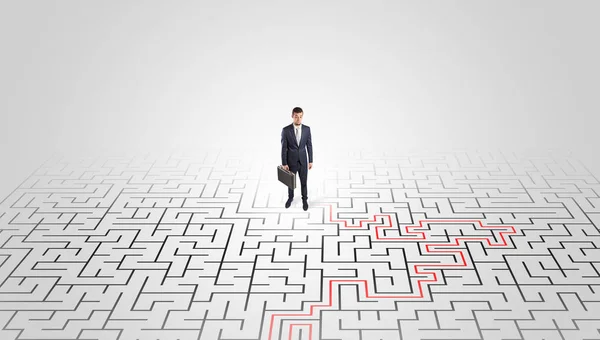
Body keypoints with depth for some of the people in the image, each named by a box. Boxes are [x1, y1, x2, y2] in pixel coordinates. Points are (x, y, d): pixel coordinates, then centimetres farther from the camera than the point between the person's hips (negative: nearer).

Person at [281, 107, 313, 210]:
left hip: (303, 161, 1)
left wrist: (310, 161, 1)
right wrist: (284, 163, -10)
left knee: (303, 181, 12)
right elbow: (284, 148, -10)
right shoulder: (286, 130, -14)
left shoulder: (307, 129, -6)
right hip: (291, 161, -1)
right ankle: (290, 198, 42)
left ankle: (304, 200, 33)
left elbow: (309, 145, 0)